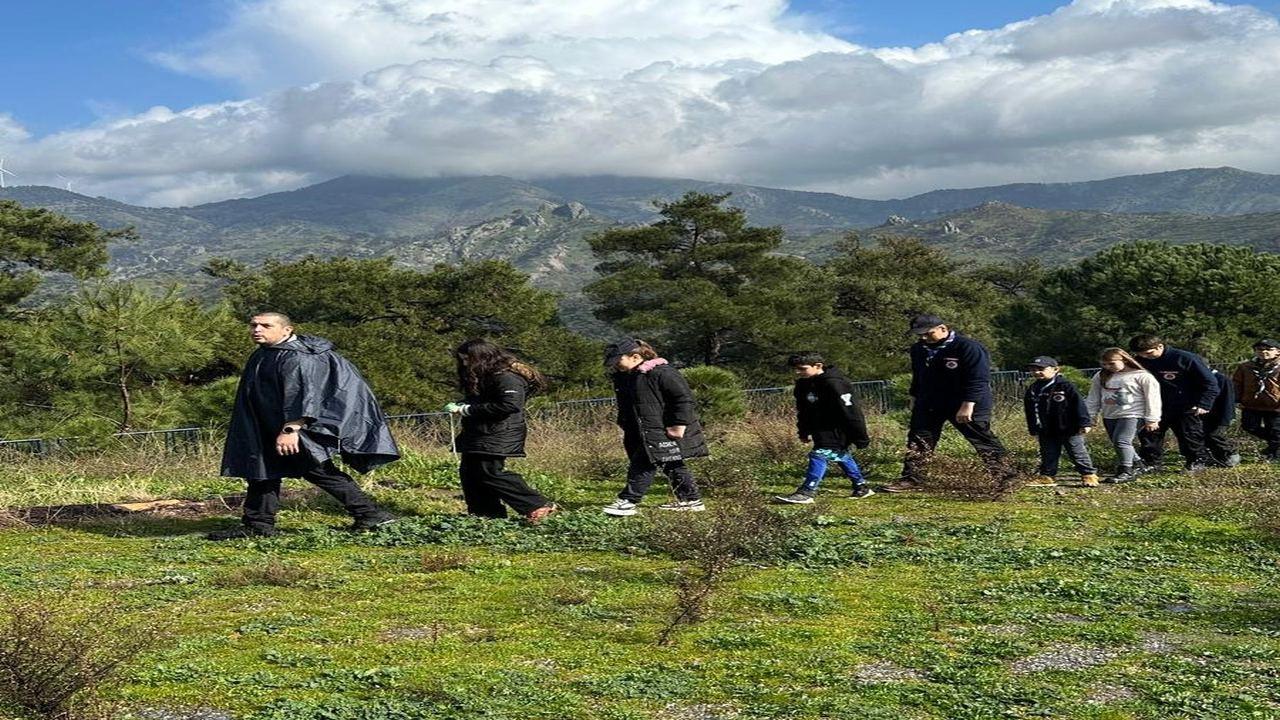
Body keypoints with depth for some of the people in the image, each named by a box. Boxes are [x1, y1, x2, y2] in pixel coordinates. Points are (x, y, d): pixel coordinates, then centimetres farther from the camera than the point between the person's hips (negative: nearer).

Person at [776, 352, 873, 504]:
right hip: (821, 429, 10)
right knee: (840, 456, 17)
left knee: (820, 455, -17)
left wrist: (861, 438, -20)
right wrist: (804, 432, 20)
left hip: (837, 429, -10)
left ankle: (806, 492, -18)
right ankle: (862, 487, 31)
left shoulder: (833, 384, -25)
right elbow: (803, 411, 17)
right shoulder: (803, 384, 2)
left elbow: (851, 412, -23)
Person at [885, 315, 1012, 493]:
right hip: (929, 405, 6)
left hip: (968, 406, -6)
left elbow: (978, 379, -22)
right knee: (918, 441, 3)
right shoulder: (918, 349, 5)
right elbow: (917, 377, 20)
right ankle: (911, 479, 10)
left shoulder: (968, 347, -19)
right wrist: (914, 398, 20)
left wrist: (968, 405, -26)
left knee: (984, 441, 2)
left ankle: (1006, 477, 12)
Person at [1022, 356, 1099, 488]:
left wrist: (1085, 423, -13)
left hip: (1069, 429, -5)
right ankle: (1047, 476, 21)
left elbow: (1079, 404, -10)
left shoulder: (1065, 386, -11)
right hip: (1047, 432, 5)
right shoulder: (1032, 390, 5)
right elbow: (1030, 412, 13)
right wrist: (1034, 430, 13)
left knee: (1078, 453, 4)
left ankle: (1088, 475, 14)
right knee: (1048, 455, 10)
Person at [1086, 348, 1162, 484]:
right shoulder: (1101, 377, 11)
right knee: (1118, 443, 9)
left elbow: (1152, 398, -5)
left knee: (1121, 441, -20)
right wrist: (1088, 416, 10)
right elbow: (1092, 399, 15)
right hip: (1109, 416, 7)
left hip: (1132, 415, -7)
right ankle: (1135, 465, 28)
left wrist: (1152, 419, -8)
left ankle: (1126, 472, -12)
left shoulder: (1141, 376, -5)